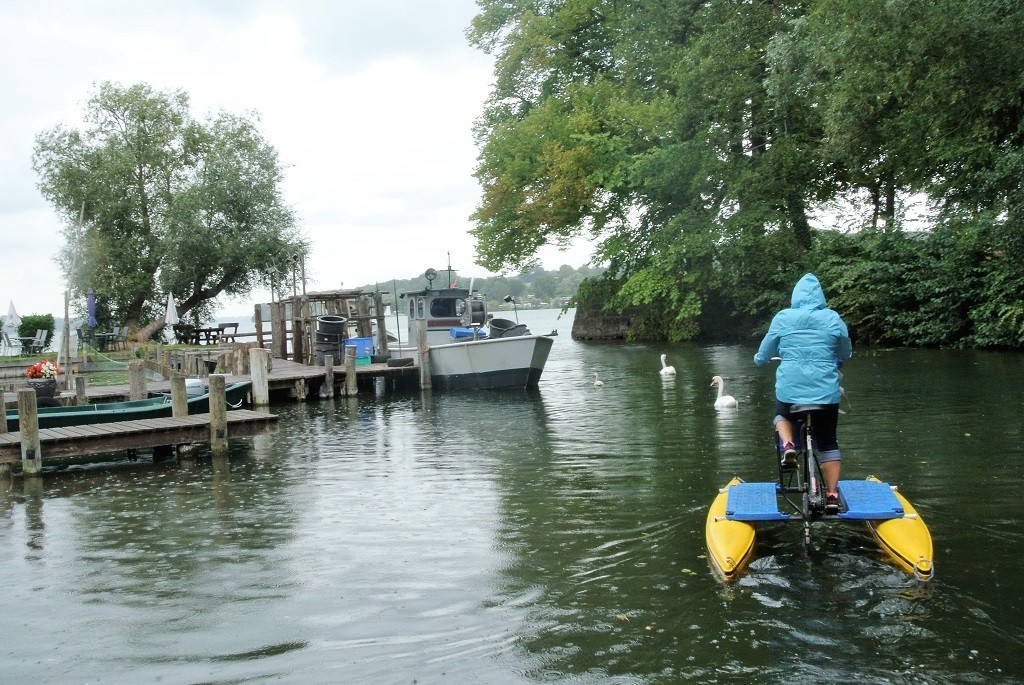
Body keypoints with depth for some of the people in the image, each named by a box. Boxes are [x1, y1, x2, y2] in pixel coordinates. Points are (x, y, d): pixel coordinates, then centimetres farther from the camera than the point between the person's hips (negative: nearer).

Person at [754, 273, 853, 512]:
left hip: (789, 389, 0)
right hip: (825, 391, 0)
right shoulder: (833, 319, 0)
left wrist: (758, 359, 31)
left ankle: (788, 445, 1)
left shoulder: (782, 318, -1)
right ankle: (832, 495, 7)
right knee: (828, 442, 11)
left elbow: (763, 355, 8)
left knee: (782, 416, 30)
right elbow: (846, 354, 12)